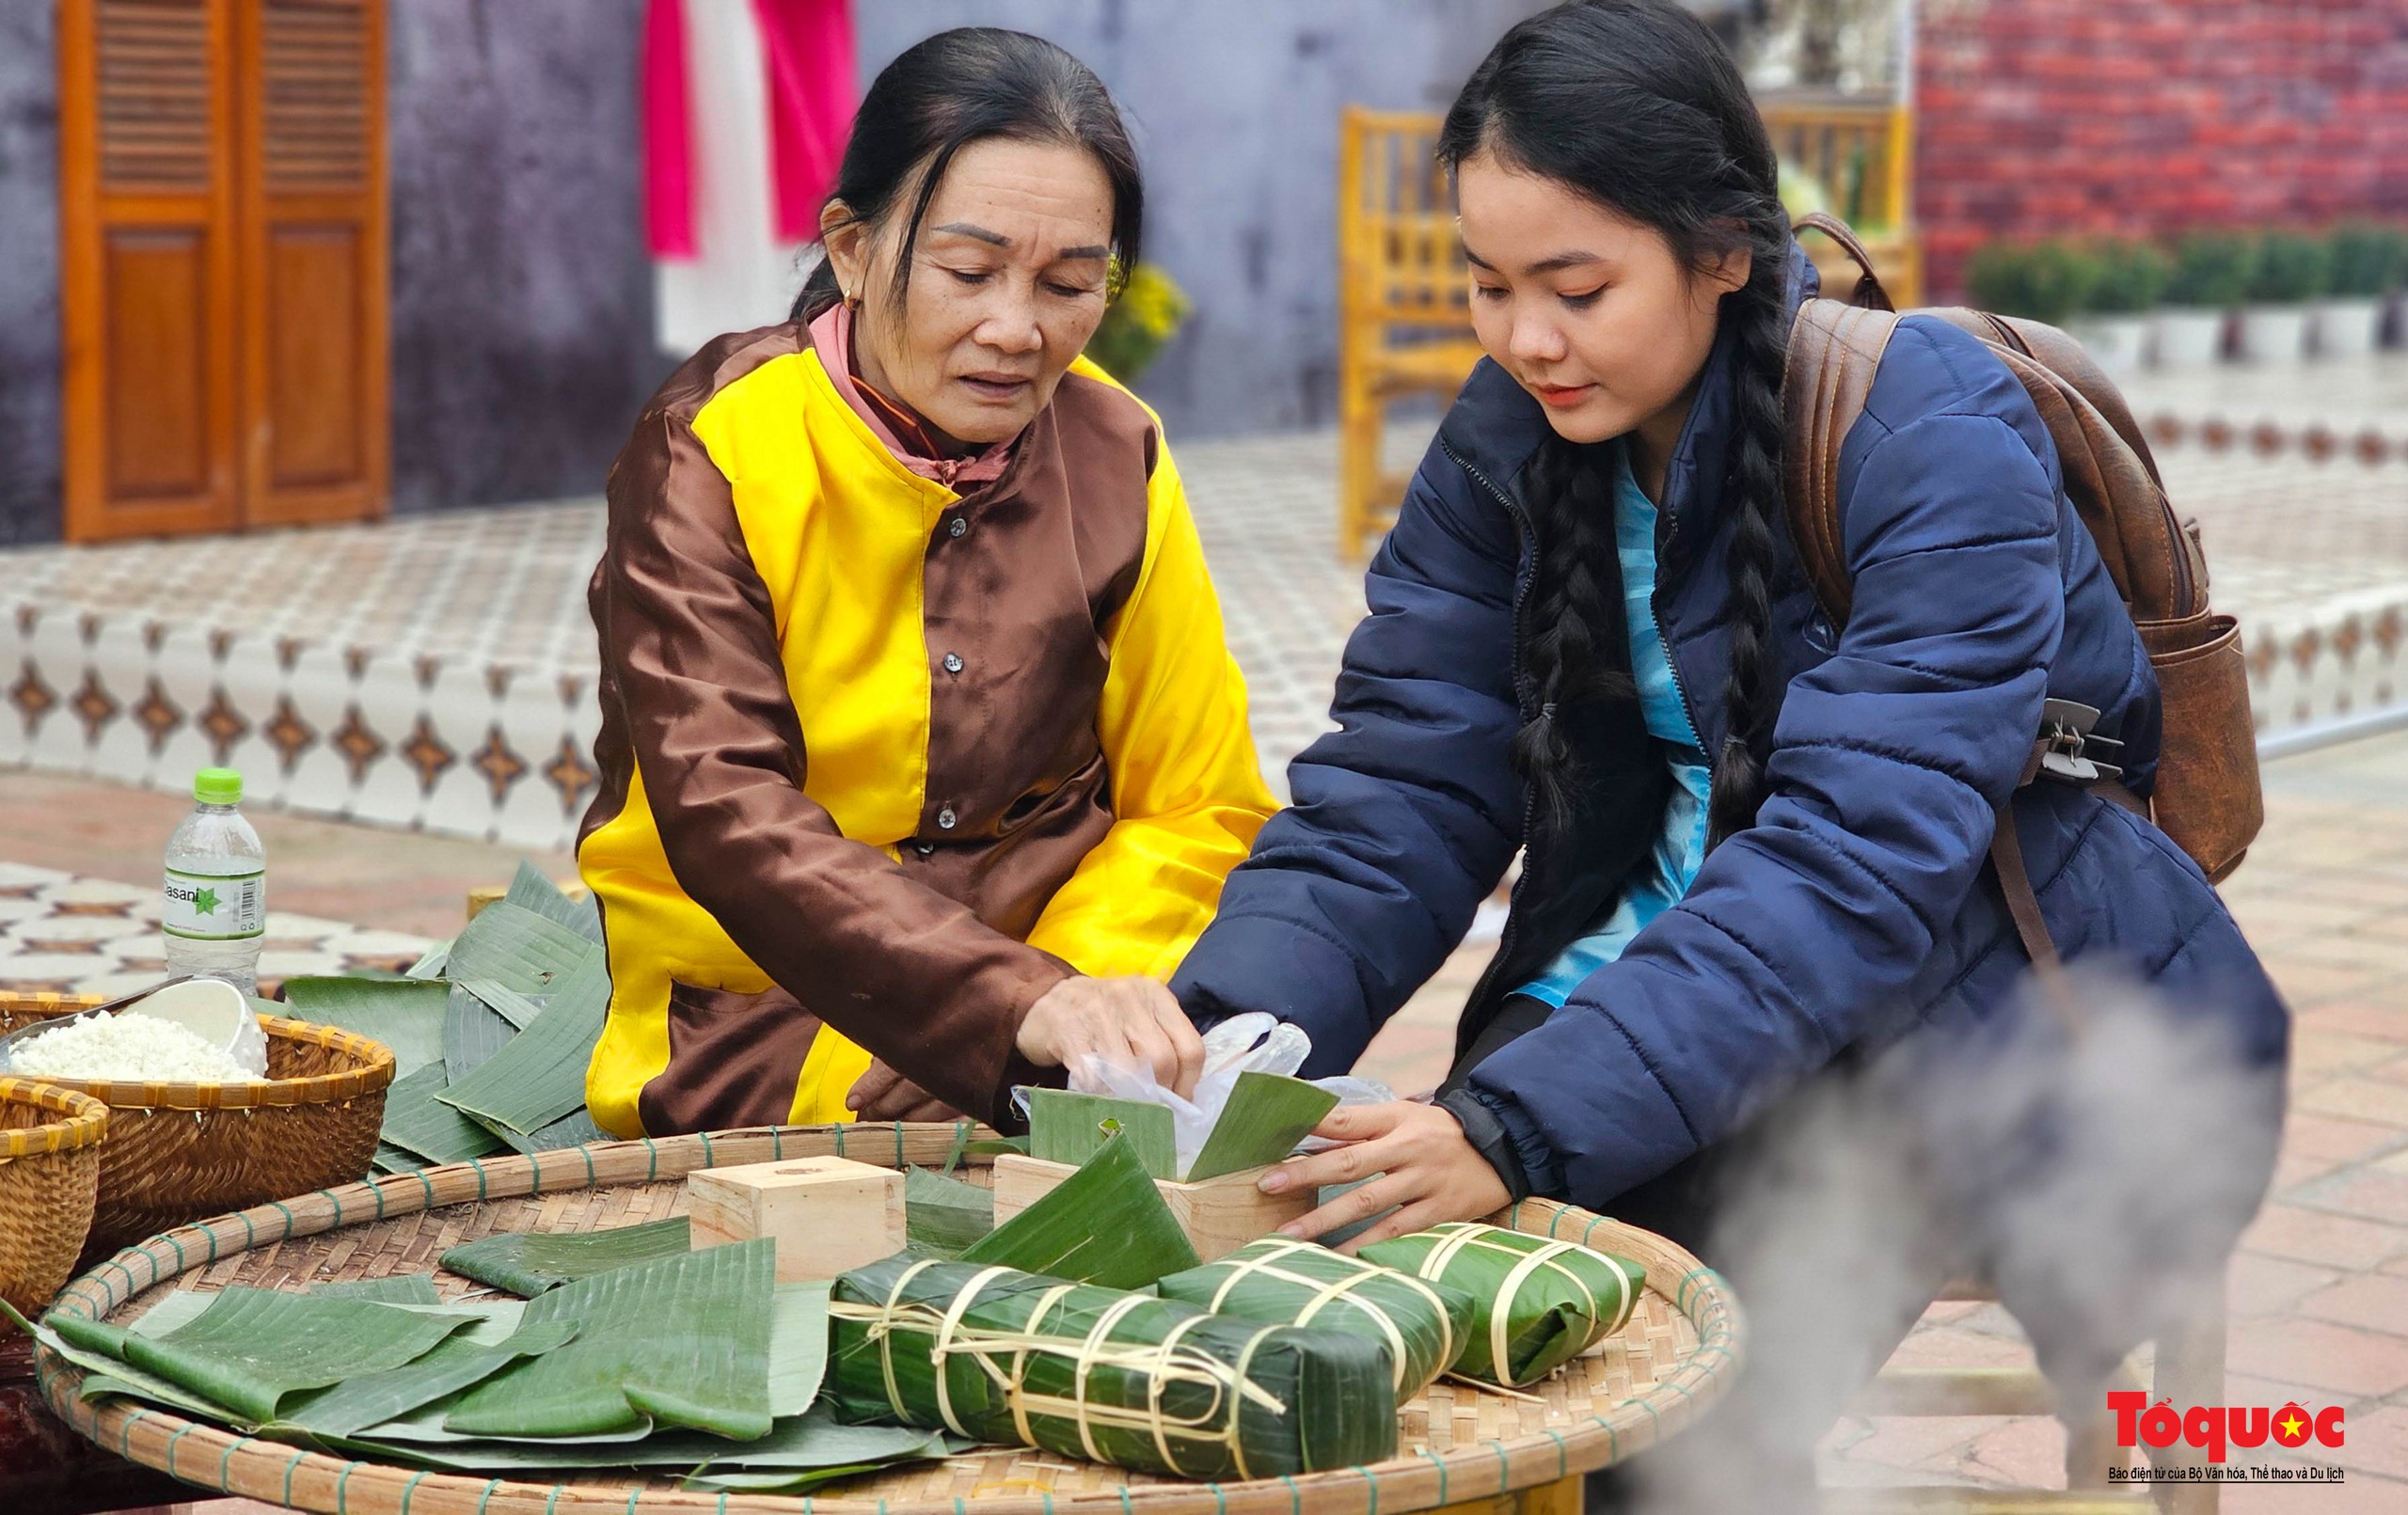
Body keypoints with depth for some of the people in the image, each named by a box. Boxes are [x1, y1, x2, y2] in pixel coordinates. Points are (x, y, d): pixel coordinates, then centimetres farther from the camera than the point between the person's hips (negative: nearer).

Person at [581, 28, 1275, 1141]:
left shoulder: (1116, 455, 2)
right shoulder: (706, 454, -10)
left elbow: (1199, 809, 6)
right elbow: (724, 818, -23)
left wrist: (1073, 992, -15)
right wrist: (1018, 1005, -38)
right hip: (746, 1013, -4)